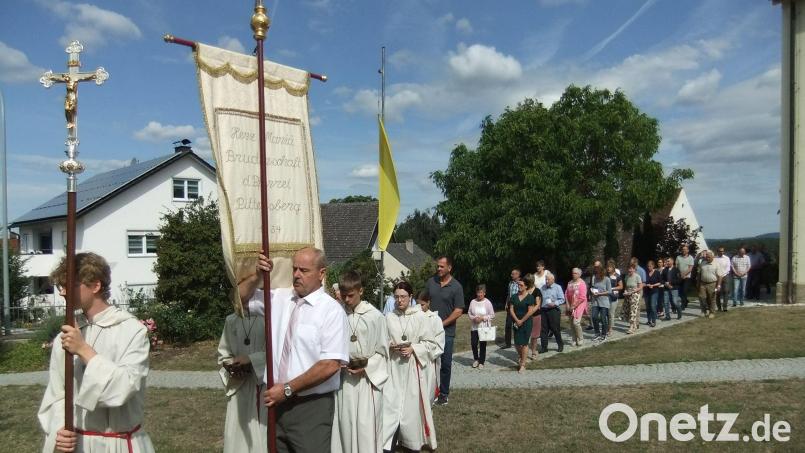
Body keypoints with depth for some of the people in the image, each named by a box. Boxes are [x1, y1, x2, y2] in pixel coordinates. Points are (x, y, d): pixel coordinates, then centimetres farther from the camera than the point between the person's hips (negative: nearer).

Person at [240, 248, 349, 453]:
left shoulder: (332, 310, -11)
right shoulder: (279, 297, 5)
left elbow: (330, 365, -17)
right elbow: (241, 298, 13)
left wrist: (288, 388, -15)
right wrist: (257, 276, -6)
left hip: (312, 407, -5)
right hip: (279, 401, 5)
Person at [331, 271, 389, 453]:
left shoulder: (375, 316, -9)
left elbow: (383, 351, -2)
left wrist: (366, 368, -13)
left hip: (368, 378, -3)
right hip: (343, 378, 3)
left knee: (365, 427, -2)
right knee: (344, 424, 8)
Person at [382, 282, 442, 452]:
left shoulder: (420, 317, -6)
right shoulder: (389, 317, 1)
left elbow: (431, 343, -2)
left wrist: (413, 349, -14)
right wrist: (390, 346, -9)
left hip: (412, 366, -2)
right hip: (393, 366, 2)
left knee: (412, 404, 5)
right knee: (390, 403, -1)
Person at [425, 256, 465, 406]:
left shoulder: (456, 287, -5)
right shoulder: (430, 282, 5)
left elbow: (458, 311, -8)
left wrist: (442, 324, -11)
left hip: (447, 331, -2)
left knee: (446, 364, 5)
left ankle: (444, 393, 18)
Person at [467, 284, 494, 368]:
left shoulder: (487, 302, -6)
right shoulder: (473, 302, 0)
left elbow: (492, 315, -3)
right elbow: (469, 313, 8)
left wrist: (483, 318, -15)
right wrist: (473, 318, -11)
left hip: (484, 327, -2)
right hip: (474, 327, 2)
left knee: (483, 345, 4)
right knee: (473, 344, -1)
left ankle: (481, 362, 19)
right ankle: (476, 359, 25)